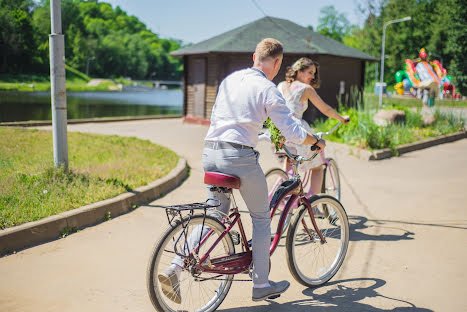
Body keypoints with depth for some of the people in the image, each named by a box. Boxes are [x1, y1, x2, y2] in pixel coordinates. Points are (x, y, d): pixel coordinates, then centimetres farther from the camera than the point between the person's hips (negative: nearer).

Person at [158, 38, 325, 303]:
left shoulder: (229, 79, 15)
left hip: (211, 153, 7)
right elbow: (292, 131, -8)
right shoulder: (267, 89, -5)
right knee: (262, 218, 12)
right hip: (240, 156, -6)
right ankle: (261, 285, 20)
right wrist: (316, 141, 12)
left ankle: (174, 269, 9)